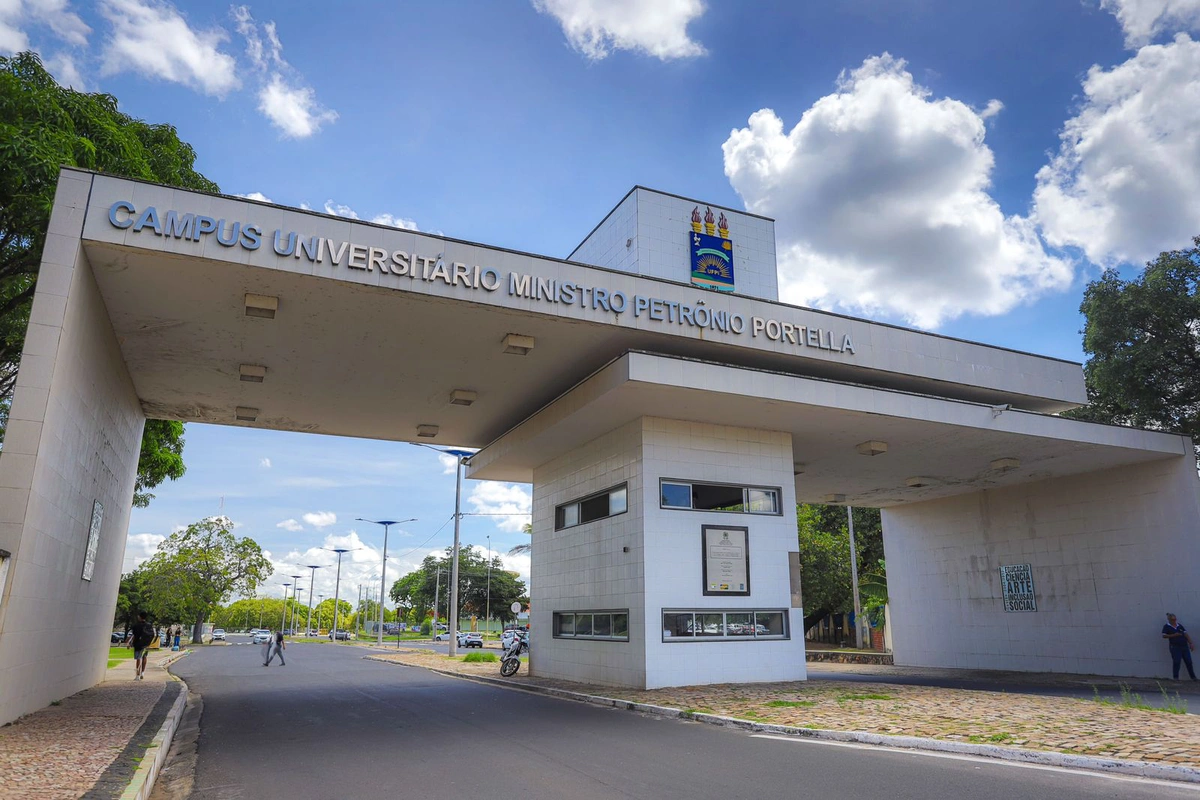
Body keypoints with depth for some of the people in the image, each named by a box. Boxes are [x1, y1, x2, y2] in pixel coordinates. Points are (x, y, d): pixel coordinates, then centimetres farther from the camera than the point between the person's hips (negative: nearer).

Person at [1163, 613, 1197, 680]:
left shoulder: (1179, 626, 11)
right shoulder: (1166, 627, -2)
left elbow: (1186, 634, 11)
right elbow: (1164, 636, -8)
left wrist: (1191, 643, 4)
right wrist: (1173, 635, -17)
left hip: (1184, 646, 4)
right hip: (1175, 647, -4)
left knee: (1189, 661, 7)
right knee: (1176, 662, -6)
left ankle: (1193, 677, 20)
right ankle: (1176, 677, 4)